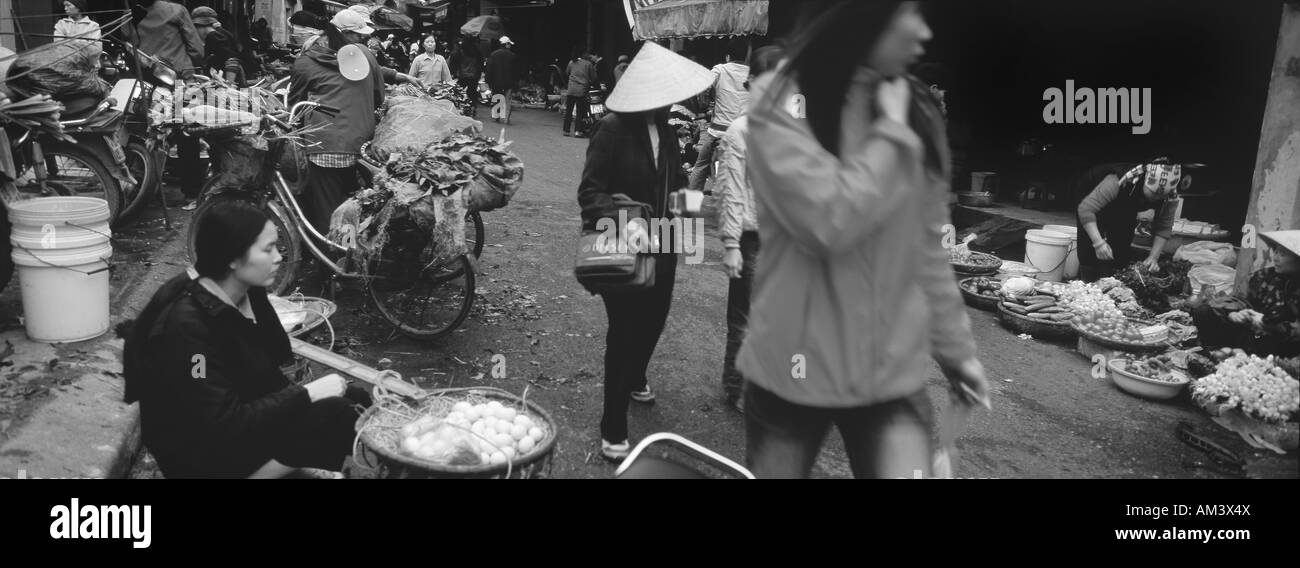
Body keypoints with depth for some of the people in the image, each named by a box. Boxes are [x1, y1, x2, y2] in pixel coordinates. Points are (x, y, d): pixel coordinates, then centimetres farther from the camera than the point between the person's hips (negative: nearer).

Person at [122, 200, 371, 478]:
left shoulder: (249, 293, -2)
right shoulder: (187, 324, -26)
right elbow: (224, 425, -28)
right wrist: (306, 394, -25)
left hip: (245, 414, 9)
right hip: (199, 452, -9)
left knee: (357, 400, -4)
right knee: (335, 417, -23)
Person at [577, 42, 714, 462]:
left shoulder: (665, 131, 6)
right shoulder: (612, 130, -16)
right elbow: (590, 192, -20)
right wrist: (622, 220, -34)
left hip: (661, 246, 7)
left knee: (653, 319, 20)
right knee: (625, 329, -2)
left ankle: (635, 378, 51)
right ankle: (613, 427, 10)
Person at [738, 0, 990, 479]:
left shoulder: (915, 113, 5)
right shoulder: (781, 107, -10)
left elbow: (927, 247, 11)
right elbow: (828, 222, -23)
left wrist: (954, 346, 14)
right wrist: (891, 135, -12)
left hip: (892, 375, 3)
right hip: (794, 369, -3)